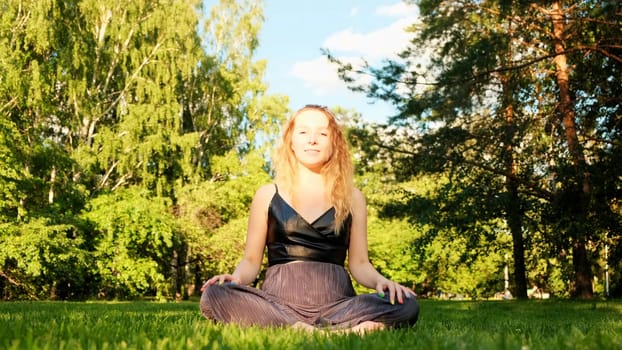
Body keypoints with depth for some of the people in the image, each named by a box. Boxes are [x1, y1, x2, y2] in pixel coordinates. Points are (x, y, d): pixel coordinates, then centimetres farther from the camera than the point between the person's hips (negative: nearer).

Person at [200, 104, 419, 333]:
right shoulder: (268, 195, 13)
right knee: (215, 296, -31)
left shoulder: (352, 198, 14)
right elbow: (251, 260, 13)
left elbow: (359, 263, 13)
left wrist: (381, 281, -10)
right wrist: (236, 278, -10)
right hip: (277, 300, 0)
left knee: (405, 304, -28)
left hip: (335, 302, 0)